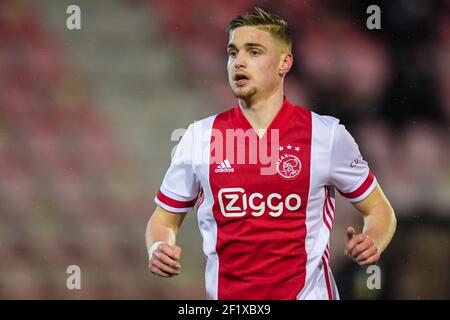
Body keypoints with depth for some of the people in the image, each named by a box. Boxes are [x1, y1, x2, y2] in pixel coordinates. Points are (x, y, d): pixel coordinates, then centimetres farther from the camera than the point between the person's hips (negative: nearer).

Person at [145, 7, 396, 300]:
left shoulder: (327, 134, -4)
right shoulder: (200, 137, 1)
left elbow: (378, 209, 5)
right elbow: (165, 219, 9)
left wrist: (371, 244, -16)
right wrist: (158, 249, -12)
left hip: (307, 292, -2)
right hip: (226, 296, 2)